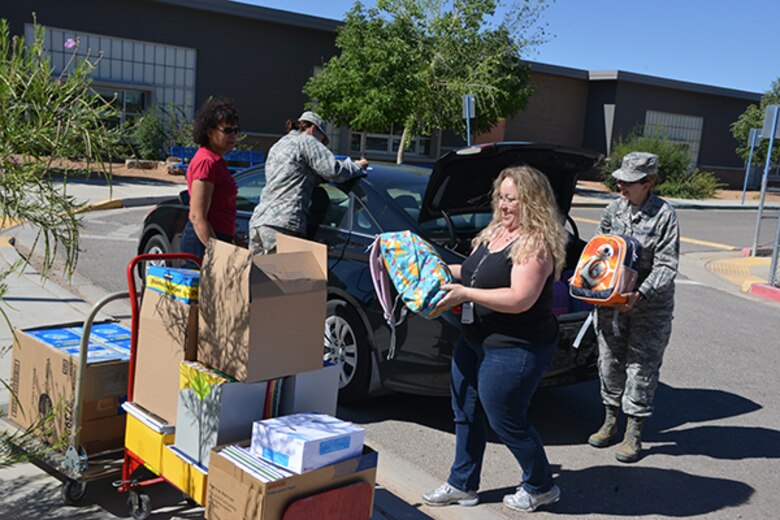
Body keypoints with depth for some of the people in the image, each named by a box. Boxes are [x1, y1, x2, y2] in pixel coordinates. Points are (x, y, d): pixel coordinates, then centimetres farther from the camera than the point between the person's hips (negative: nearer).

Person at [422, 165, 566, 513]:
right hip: (474, 340, 10)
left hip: (515, 349, -9)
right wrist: (447, 272, 8)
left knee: (506, 422, 4)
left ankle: (541, 488, 28)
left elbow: (519, 299, -27)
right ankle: (462, 485, 34)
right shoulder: (495, 232, 9)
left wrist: (464, 293, -24)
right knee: (466, 413, 17)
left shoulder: (535, 243, -19)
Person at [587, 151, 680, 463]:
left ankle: (634, 434, 15)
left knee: (641, 369, 2)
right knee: (609, 362, 12)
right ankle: (610, 422, 29)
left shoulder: (664, 214, -11)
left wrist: (640, 293, -27)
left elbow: (667, 265, -14)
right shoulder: (614, 209, 3)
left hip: (650, 307, -5)